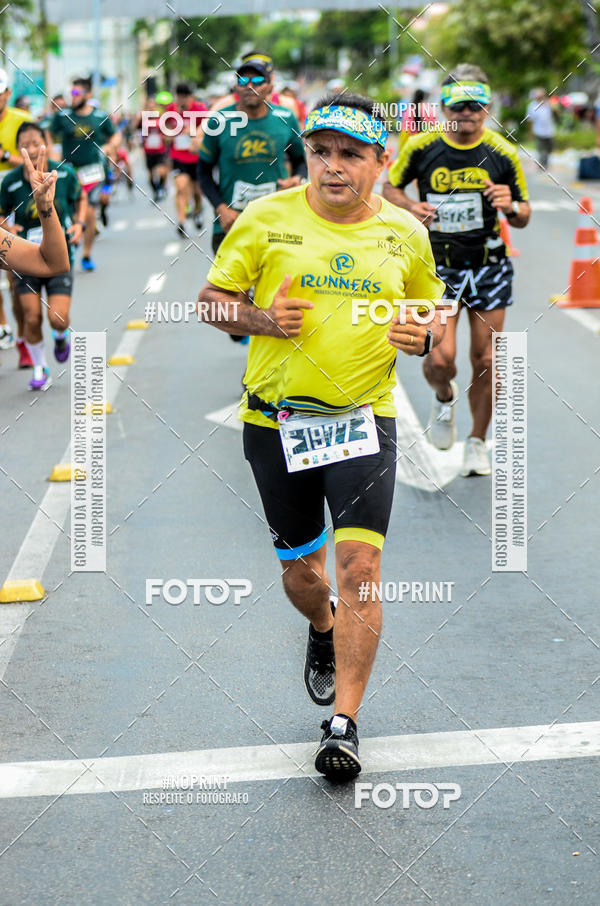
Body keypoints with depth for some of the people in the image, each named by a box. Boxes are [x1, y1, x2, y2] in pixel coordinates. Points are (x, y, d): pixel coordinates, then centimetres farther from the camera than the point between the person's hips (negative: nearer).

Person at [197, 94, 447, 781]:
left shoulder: (406, 234, 3)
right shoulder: (266, 219, -3)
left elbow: (433, 312, 17)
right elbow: (211, 300, 5)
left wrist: (425, 335, -7)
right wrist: (262, 319, -15)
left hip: (364, 419, 0)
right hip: (275, 420, 1)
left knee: (358, 563, -15)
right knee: (300, 570, 11)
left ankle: (344, 723, -9)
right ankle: (323, 632, 49)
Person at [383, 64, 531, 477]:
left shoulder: (502, 153, -5)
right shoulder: (421, 147, -7)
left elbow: (523, 217, 4)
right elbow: (390, 187, 10)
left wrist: (510, 206, -19)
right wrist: (410, 207, -11)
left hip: (489, 266, 1)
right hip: (439, 267, -1)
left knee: (484, 361, 5)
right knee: (441, 358, -14)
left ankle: (478, 443, 25)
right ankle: (444, 398, 23)